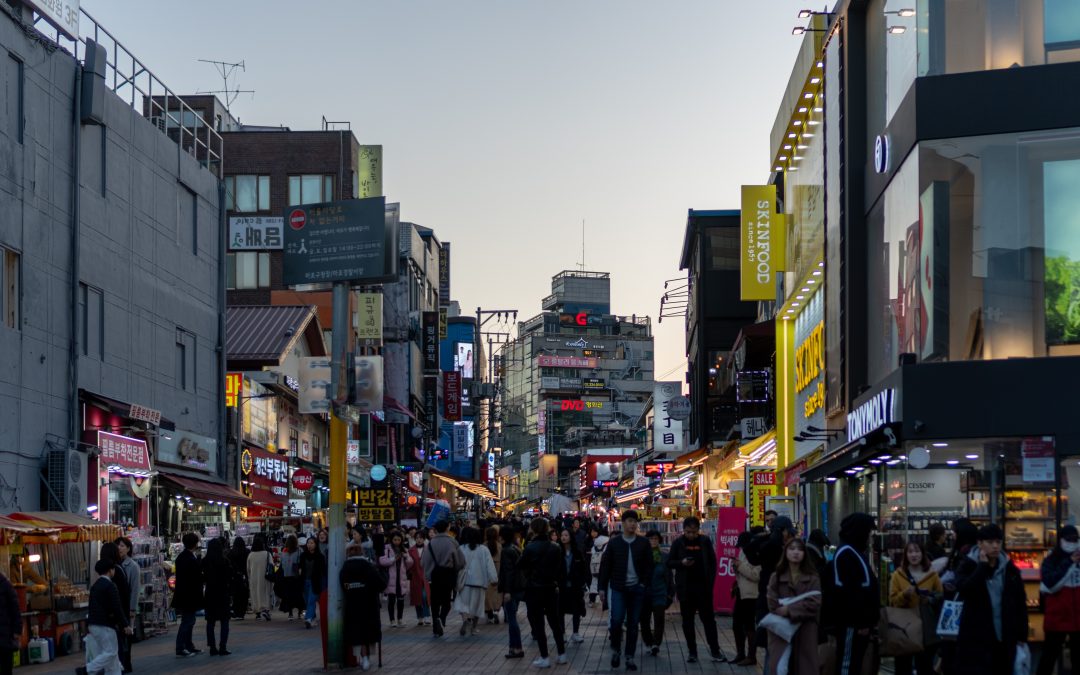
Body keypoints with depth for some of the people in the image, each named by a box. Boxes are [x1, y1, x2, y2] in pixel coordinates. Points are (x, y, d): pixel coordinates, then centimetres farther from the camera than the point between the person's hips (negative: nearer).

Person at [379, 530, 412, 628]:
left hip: (402, 578, 4)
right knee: (391, 600, 0)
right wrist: (393, 559, -19)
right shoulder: (387, 549, -2)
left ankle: (400, 619, 19)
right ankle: (392, 620, 6)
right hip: (391, 578, -4)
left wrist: (406, 556, -8)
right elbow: (382, 561, -13)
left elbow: (410, 563, 12)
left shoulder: (403, 549, 13)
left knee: (401, 600, 9)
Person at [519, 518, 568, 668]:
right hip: (551, 588, 5)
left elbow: (521, 566, -4)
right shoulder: (555, 548, 0)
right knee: (555, 622, 15)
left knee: (537, 623, 2)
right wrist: (558, 584, 13)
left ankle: (544, 658, 1)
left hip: (534, 589, -5)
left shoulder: (530, 548, -14)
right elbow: (562, 570, 3)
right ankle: (562, 654, 19)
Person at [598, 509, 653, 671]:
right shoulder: (614, 543, 1)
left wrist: (643, 583, -5)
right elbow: (605, 565, 2)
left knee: (633, 624, 4)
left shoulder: (643, 544, 3)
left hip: (636, 589, 1)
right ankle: (615, 650, 13)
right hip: (618, 588, -1)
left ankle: (630, 657, 12)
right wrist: (602, 587, -1)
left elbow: (649, 566, 6)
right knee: (616, 620, -11)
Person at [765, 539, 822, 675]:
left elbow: (814, 603, -6)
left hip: (806, 630, 1)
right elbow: (773, 605, -2)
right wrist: (800, 606, -11)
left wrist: (790, 610, -14)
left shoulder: (813, 577, 8)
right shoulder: (776, 577, 8)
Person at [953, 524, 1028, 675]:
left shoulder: (1010, 569, 8)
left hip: (1005, 641, 4)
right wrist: (983, 566, -17)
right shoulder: (968, 566, -1)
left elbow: (1021, 604, 10)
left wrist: (1022, 637, 7)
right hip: (975, 640, -4)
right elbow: (964, 589, -22)